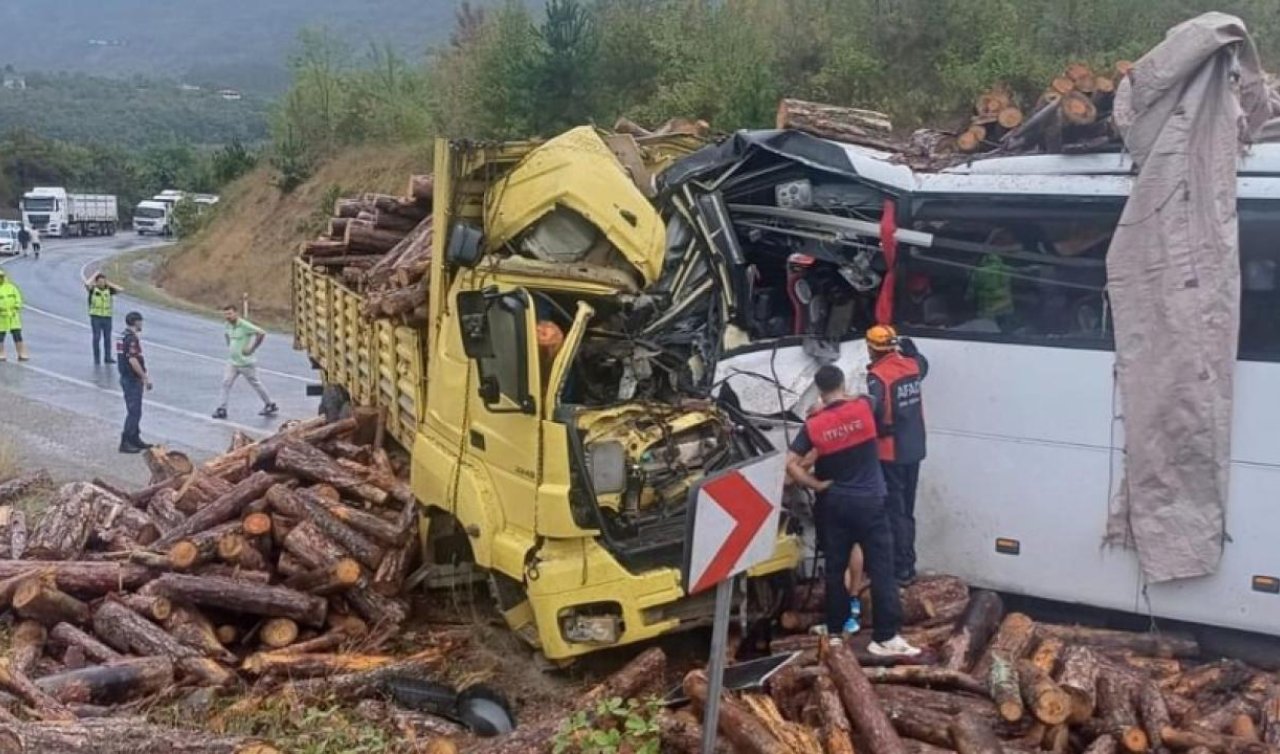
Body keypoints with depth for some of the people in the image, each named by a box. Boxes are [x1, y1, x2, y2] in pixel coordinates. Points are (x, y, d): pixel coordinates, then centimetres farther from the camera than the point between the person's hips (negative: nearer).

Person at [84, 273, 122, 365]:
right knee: (97, 337, -1)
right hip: (96, 316, -3)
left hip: (107, 316, 3)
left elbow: (121, 289, -1)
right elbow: (86, 284, -20)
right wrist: (94, 276, -6)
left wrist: (109, 283, 2)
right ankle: (96, 358, 5)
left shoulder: (109, 290, 7)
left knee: (107, 338, 5)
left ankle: (108, 357, 11)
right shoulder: (93, 289, -1)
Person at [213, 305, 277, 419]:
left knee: (255, 384, 7)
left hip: (245, 362, -7)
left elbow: (262, 333, -27)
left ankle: (270, 405, 24)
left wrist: (252, 349, -23)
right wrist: (229, 346, 12)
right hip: (232, 362, 7)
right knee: (226, 382, -4)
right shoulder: (228, 326, 3)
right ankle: (222, 409, -1)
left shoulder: (244, 325, -21)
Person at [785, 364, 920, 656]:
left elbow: (790, 464, -11)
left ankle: (834, 631, 21)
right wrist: (845, 398, 23)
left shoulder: (813, 425, -6)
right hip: (869, 501, -2)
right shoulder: (864, 407, -8)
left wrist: (816, 484, -3)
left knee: (835, 569, 12)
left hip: (834, 503, 2)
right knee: (881, 569, 0)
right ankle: (885, 637, 0)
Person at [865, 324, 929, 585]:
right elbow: (922, 362, 28)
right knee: (906, 510, 17)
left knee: (894, 511, 0)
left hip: (890, 452, -7)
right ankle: (907, 564, 25)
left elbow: (874, 409, -31)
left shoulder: (878, 375, -18)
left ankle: (901, 568, 3)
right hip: (913, 449, 7)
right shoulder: (911, 365, 3)